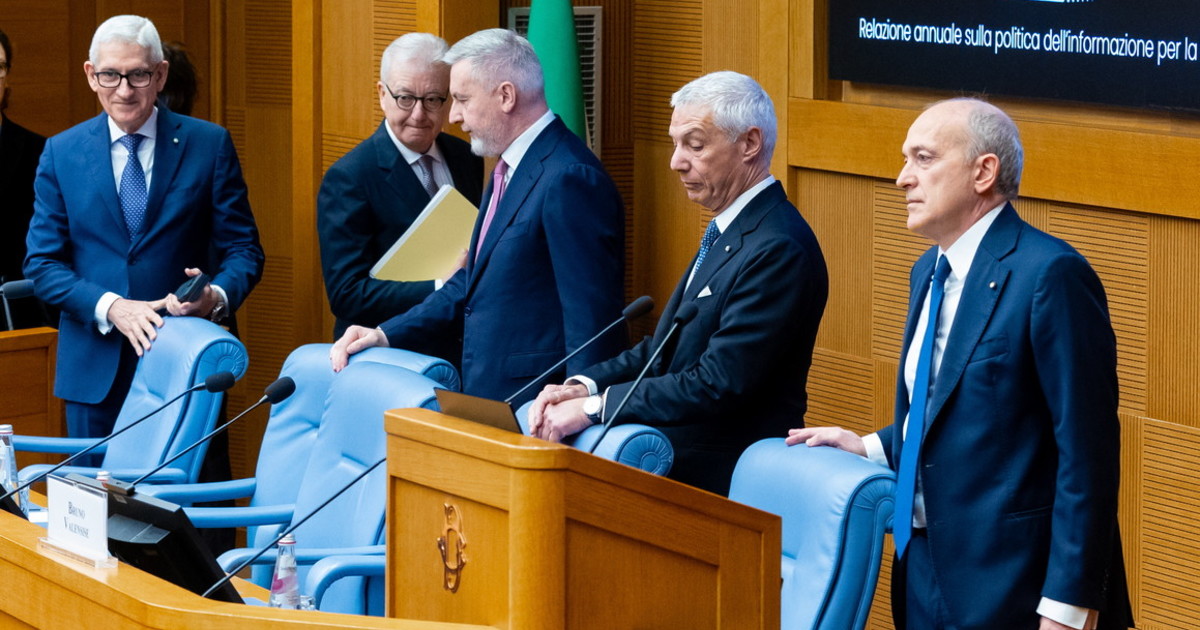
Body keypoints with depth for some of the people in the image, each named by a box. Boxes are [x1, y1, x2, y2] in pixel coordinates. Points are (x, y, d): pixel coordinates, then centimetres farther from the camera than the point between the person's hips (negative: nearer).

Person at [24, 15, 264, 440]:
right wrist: (111, 307, -15)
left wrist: (216, 296, -21)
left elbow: (243, 249, 1)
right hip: (95, 370, 1)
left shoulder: (210, 145, 1)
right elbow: (42, 262, 2)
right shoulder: (62, 153, 5)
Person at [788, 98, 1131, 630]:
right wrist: (871, 448, 9)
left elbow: (1086, 447, -19)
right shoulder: (929, 272, 12)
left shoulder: (1051, 275, -16)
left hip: (1008, 585, -8)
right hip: (927, 570, 8)